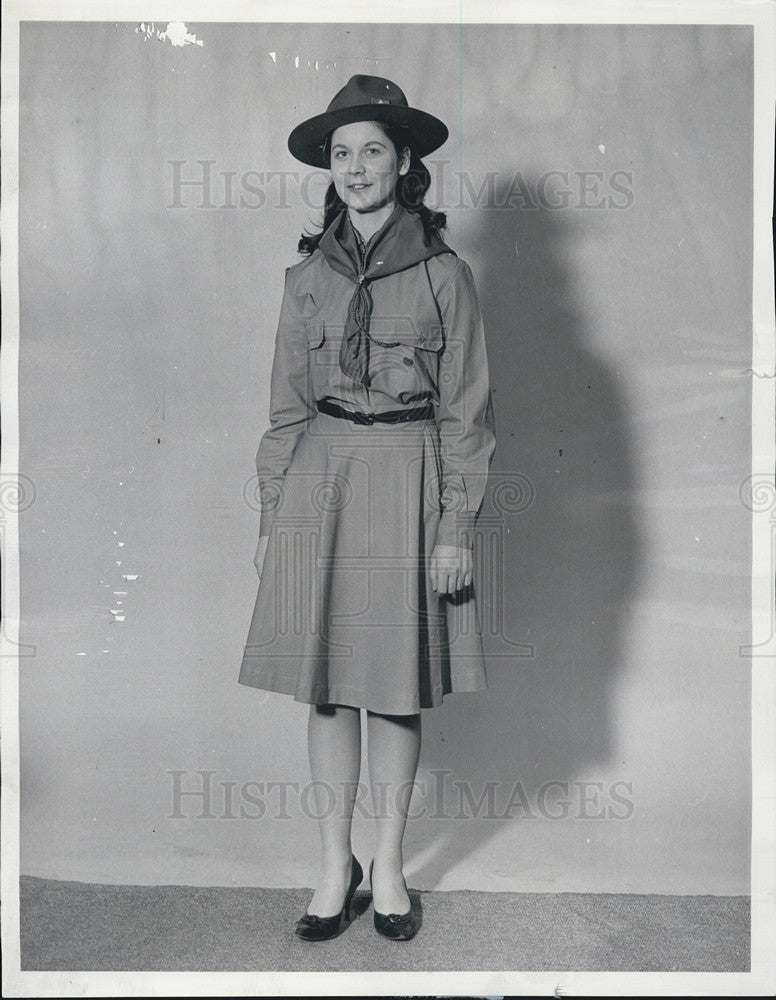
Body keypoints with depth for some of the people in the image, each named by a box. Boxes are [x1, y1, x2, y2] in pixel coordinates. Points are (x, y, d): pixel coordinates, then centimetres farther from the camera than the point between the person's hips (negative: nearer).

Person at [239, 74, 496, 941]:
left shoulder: (443, 273, 0)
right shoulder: (307, 275, 8)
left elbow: (466, 410, -1)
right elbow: (286, 404, 9)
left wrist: (457, 526, -7)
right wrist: (271, 514, 5)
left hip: (406, 480, -2)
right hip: (318, 480, 3)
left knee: (396, 686, 6)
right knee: (323, 683, 7)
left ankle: (389, 863, 27)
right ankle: (334, 865, 26)